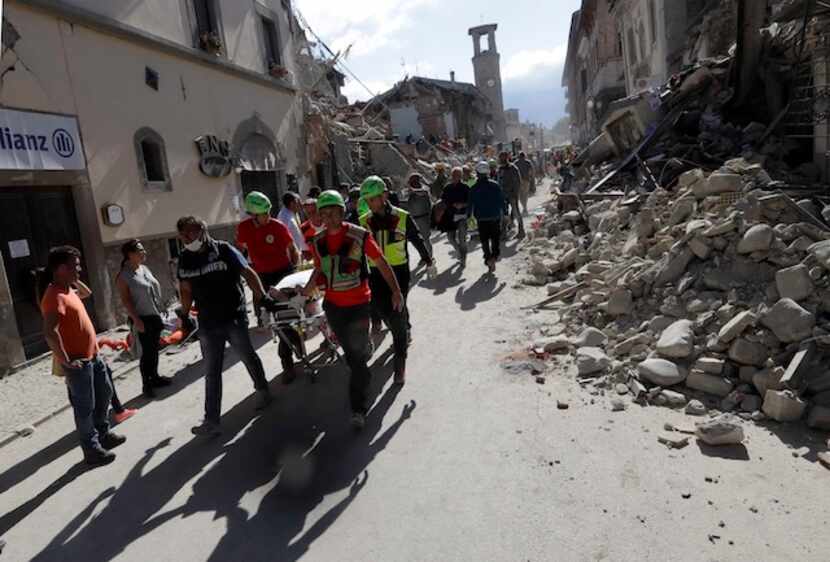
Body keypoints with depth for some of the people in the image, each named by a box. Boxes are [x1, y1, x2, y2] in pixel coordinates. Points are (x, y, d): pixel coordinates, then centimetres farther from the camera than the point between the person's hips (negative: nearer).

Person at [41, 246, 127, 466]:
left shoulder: (68, 289, 8)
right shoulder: (55, 296, -22)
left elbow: (87, 293, 32)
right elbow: (50, 331, -32)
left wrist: (75, 280, 14)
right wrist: (65, 361, -26)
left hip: (92, 355, 10)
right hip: (78, 361, -10)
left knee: (105, 393, 22)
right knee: (85, 407, 3)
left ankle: (102, 433, 39)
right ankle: (92, 450, 16)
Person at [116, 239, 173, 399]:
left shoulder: (144, 268, 10)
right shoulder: (123, 276, -12)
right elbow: (125, 300, -15)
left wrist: (159, 313, 16)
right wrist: (136, 319, -19)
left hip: (155, 316, 7)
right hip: (143, 318, -7)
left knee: (155, 349, 15)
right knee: (147, 351, -3)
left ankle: (155, 377, 27)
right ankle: (146, 384, 8)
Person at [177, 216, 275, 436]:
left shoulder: (223, 250, -8)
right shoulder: (184, 259, 6)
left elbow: (248, 272, -8)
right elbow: (186, 290, 14)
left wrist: (262, 297, -14)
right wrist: (184, 315, 10)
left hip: (234, 318, -4)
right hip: (207, 323, 4)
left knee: (248, 357, 13)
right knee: (211, 372, 5)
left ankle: (263, 390, 40)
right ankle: (212, 420, 10)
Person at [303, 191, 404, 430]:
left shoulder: (359, 236, -14)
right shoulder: (318, 242, 1)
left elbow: (381, 263, -8)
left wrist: (396, 291, -9)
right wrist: (305, 292, 2)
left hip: (358, 304, -5)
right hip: (333, 305, 5)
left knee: (358, 354, -2)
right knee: (349, 351, 20)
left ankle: (359, 409, 6)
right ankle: (363, 378, 47)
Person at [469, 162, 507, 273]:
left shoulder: (474, 189, -6)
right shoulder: (495, 185, -6)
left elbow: (470, 204, -2)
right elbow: (502, 201, -3)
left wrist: (469, 216, 10)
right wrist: (505, 213, 7)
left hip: (481, 219, 0)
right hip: (495, 218, 0)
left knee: (484, 240, 11)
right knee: (496, 239, 11)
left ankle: (488, 259, 5)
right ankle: (494, 256, -11)